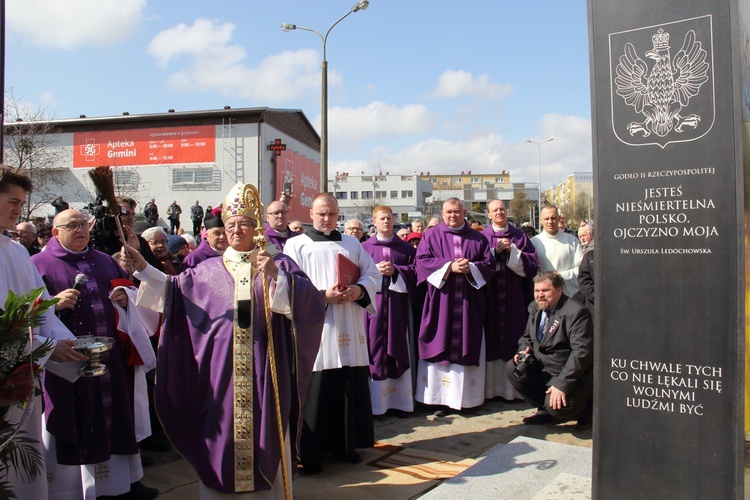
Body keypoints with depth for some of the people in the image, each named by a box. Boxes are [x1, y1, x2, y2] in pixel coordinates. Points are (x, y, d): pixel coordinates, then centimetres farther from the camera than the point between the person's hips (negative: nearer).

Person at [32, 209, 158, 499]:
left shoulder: (105, 262, 17)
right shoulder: (39, 265, 3)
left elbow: (130, 290, 19)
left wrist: (126, 296, -3)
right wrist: (54, 303, -22)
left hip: (112, 358, 4)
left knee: (117, 418, 10)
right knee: (74, 424, 2)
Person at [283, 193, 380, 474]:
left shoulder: (352, 243, 17)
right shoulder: (296, 245, 5)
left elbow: (373, 274, 12)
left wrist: (359, 290, -9)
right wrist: (323, 295, -17)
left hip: (349, 331, 4)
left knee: (351, 387, 7)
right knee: (316, 391, -3)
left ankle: (346, 444, 21)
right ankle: (311, 452, 7)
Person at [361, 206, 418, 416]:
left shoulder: (405, 247, 11)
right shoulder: (364, 247, 8)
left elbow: (415, 270, 4)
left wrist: (395, 271, -11)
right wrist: (375, 270, -12)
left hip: (398, 304, 1)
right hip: (373, 302, -1)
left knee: (397, 347, 2)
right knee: (374, 347, -3)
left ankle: (399, 398, 9)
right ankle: (375, 400, 4)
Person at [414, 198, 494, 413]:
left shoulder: (477, 238, 11)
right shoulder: (431, 236, 5)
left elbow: (489, 264, 7)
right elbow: (422, 261, -5)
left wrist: (470, 268, -12)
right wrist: (449, 267, -16)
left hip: (469, 301, 2)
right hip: (441, 300, -2)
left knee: (467, 345, 4)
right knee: (440, 345, -2)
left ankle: (465, 396, 12)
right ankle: (439, 397, 4)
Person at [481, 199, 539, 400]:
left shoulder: (519, 236, 8)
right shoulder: (482, 237, 5)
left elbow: (533, 264, 0)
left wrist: (512, 250, -10)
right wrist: (495, 251, -11)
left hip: (514, 299, 1)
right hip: (490, 298, -1)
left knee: (513, 341, 2)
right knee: (491, 341, 0)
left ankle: (513, 388, 9)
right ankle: (490, 387, 7)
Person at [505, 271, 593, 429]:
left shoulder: (576, 312, -19)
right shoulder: (535, 308, 5)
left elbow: (582, 352, -26)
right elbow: (527, 337, 19)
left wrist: (562, 384, -32)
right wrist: (524, 350, -7)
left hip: (574, 376, -8)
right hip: (542, 369, 8)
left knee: (556, 407, -29)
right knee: (512, 368, -8)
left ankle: (585, 408, 8)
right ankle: (545, 410, 7)